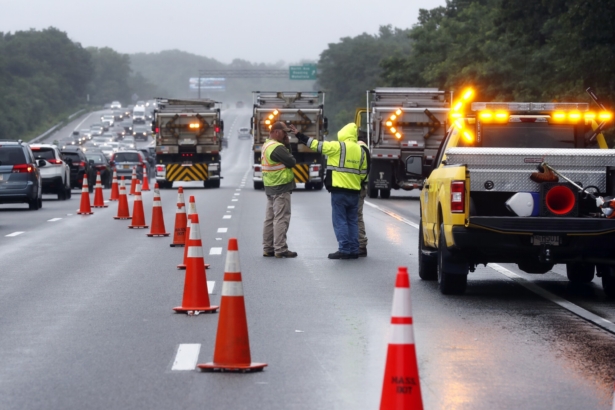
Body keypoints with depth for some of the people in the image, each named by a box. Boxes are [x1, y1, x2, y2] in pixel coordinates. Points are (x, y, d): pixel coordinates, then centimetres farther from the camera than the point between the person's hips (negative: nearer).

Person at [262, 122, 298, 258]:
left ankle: (268, 248, 16)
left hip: (270, 186, 10)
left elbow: (286, 152, 14)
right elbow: (291, 162, -18)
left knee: (270, 218, 12)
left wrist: (287, 144, 1)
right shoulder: (277, 148, -18)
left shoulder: (267, 145, 14)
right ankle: (280, 249, -8)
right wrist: (290, 157, 0)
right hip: (281, 187, -10)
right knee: (281, 219, -8)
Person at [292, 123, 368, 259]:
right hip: (354, 191, 6)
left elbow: (316, 145, -6)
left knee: (340, 221, -1)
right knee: (352, 221, 11)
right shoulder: (361, 151, 8)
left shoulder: (338, 147, -9)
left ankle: (344, 249, -5)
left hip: (339, 190, -6)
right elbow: (363, 173, 12)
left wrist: (298, 135, 1)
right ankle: (354, 250, 11)